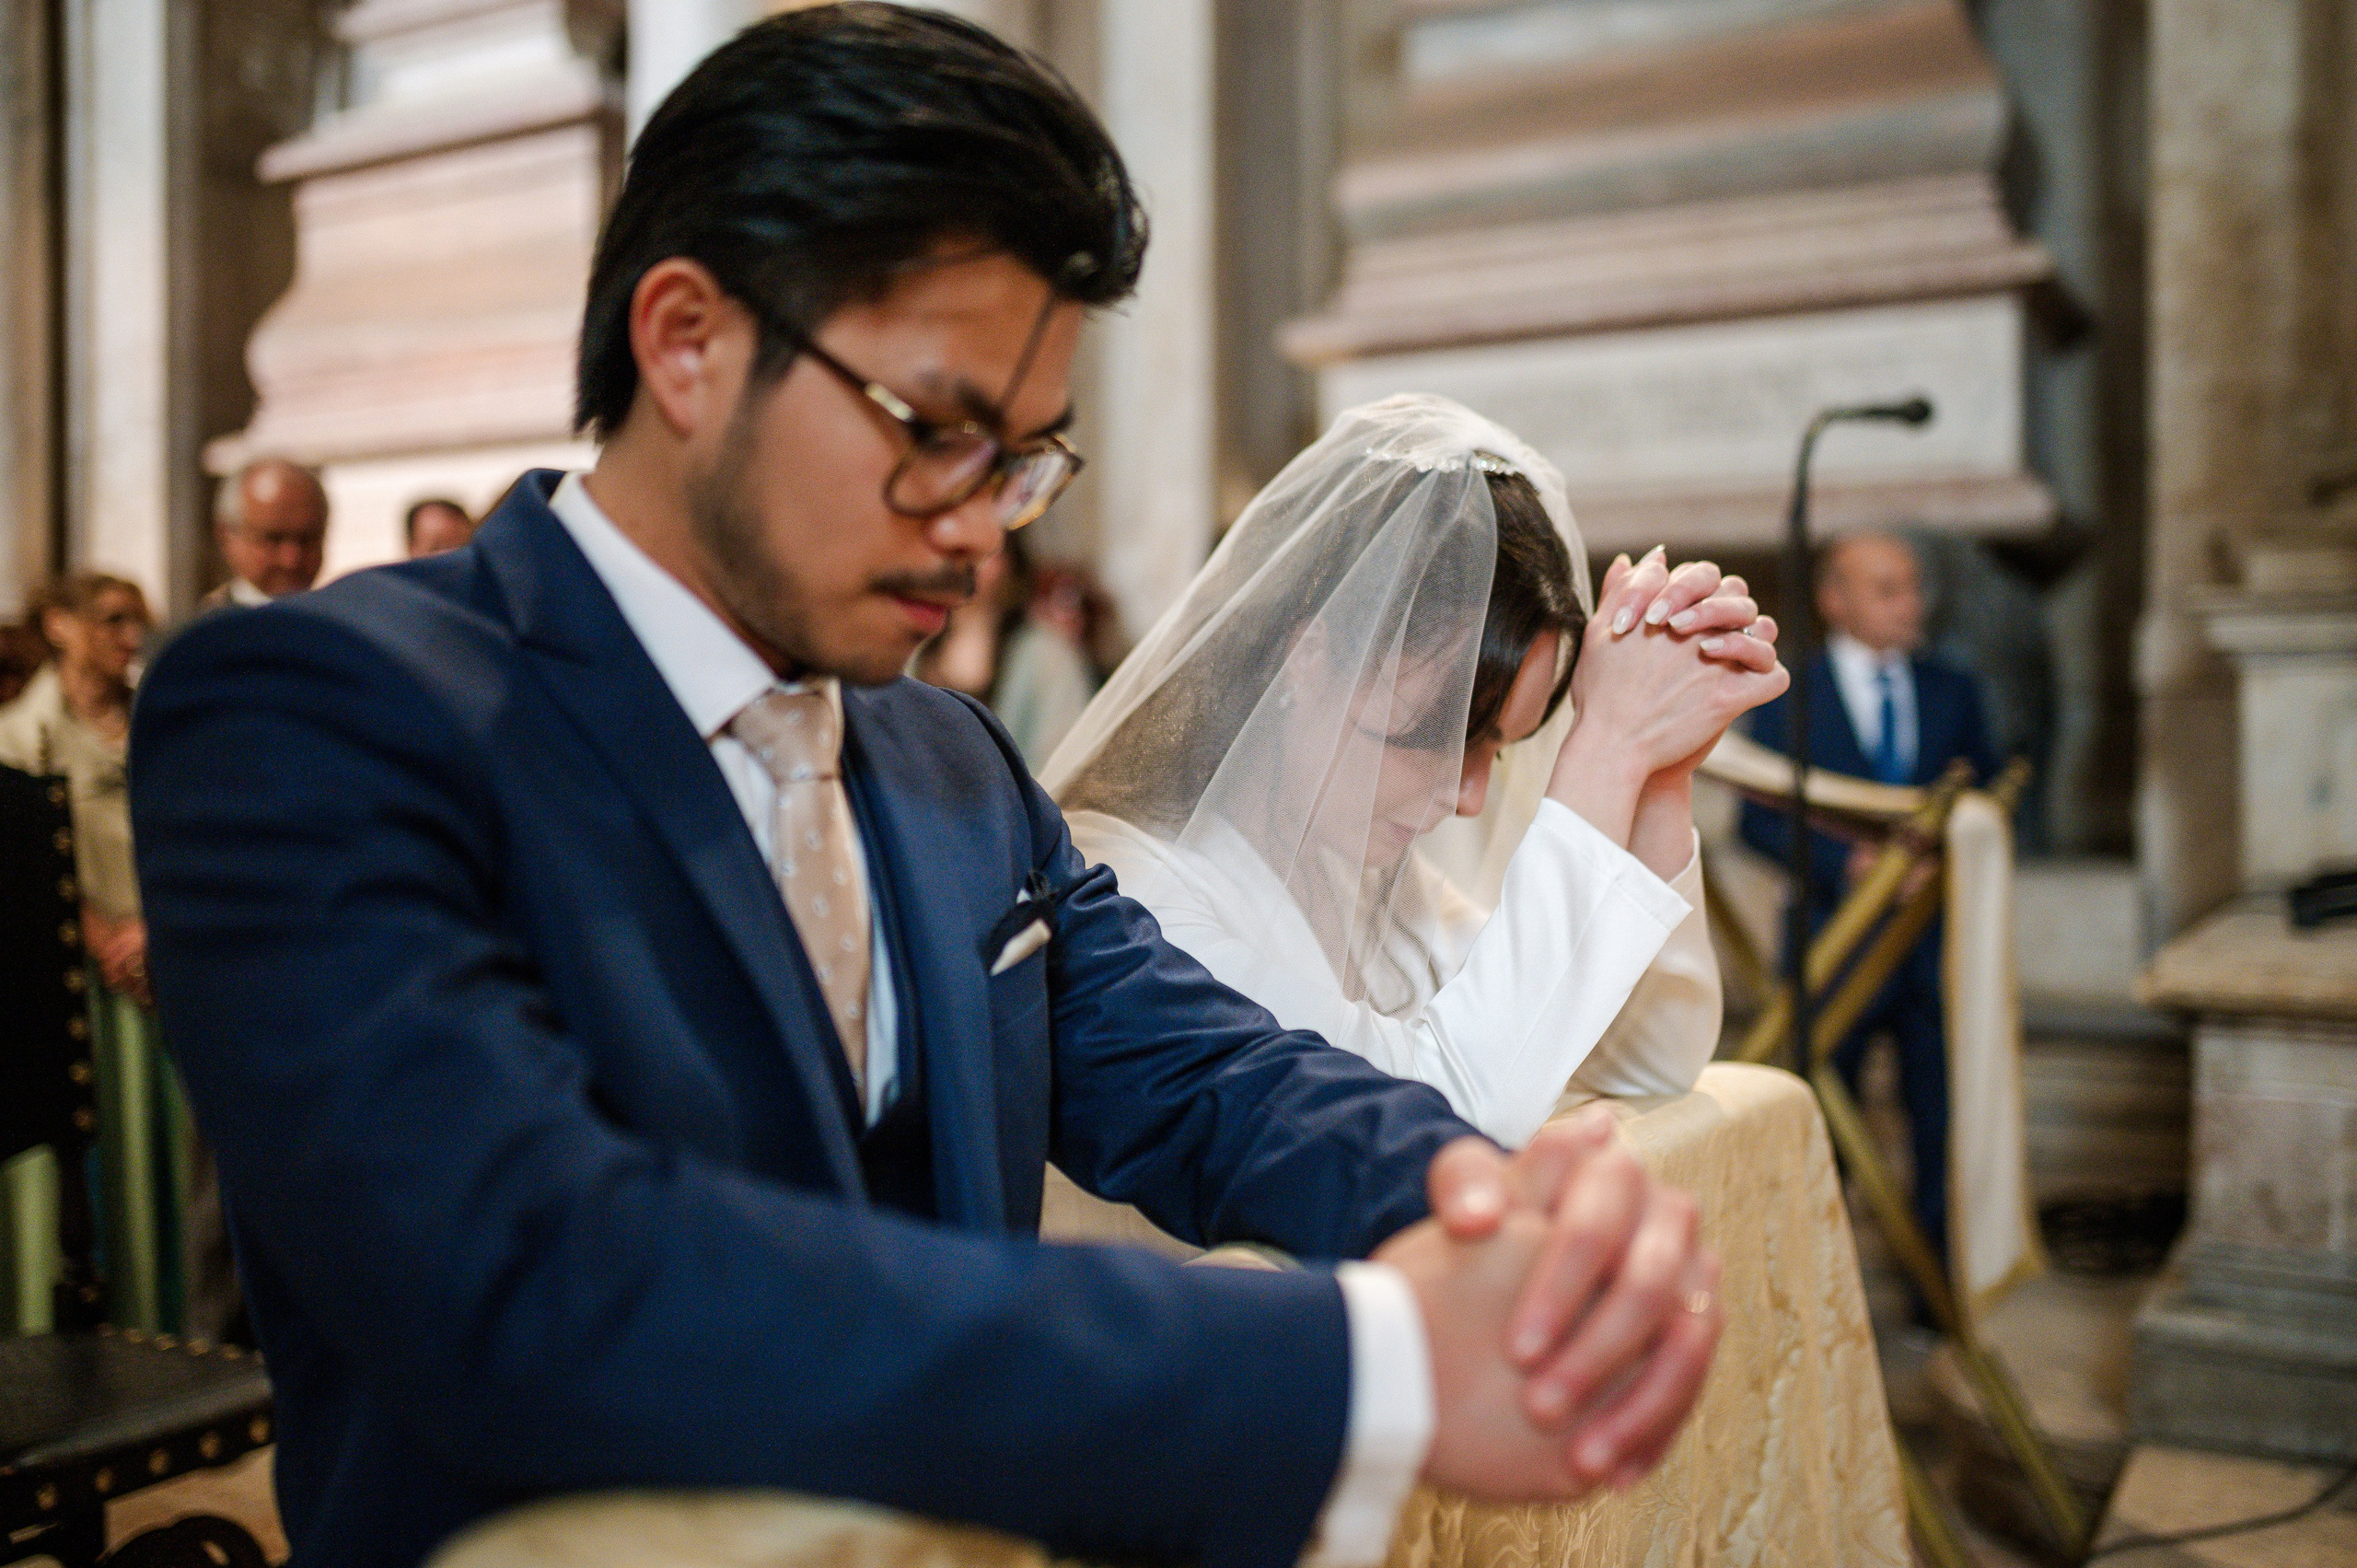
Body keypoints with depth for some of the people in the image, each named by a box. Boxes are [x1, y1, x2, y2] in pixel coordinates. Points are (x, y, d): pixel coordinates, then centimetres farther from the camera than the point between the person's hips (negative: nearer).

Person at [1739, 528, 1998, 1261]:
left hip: (1937, 936, 3)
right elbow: (1761, 820, -5)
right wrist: (1845, 862, -18)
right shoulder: (1786, 698, 1)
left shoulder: (1953, 692, 12)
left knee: (1942, 1117, 5)